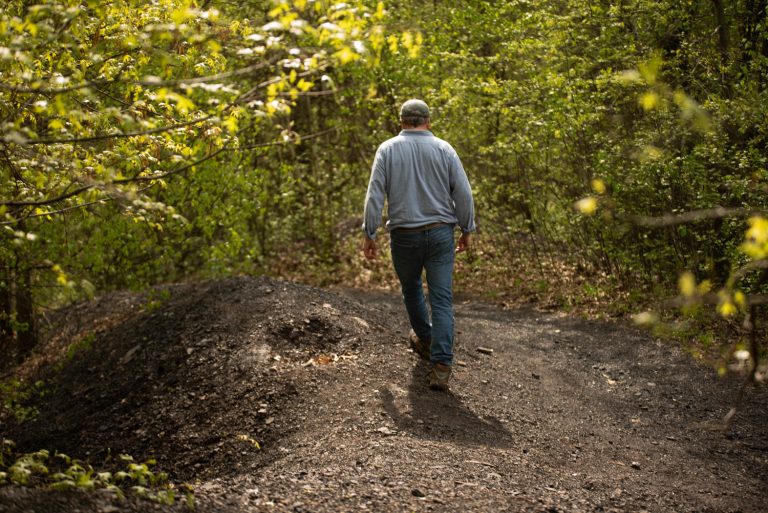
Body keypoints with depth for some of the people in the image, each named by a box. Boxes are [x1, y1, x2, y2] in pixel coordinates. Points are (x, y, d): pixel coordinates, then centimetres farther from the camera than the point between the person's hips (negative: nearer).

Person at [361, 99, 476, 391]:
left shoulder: (388, 150, -1)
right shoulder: (444, 150, 0)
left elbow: (375, 194, -6)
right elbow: (463, 194, -1)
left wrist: (369, 234, -1)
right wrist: (467, 230, 10)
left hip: (404, 236, 0)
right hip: (440, 234, 0)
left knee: (411, 288, 25)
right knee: (441, 299, -1)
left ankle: (424, 340, 44)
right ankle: (440, 366, -11)